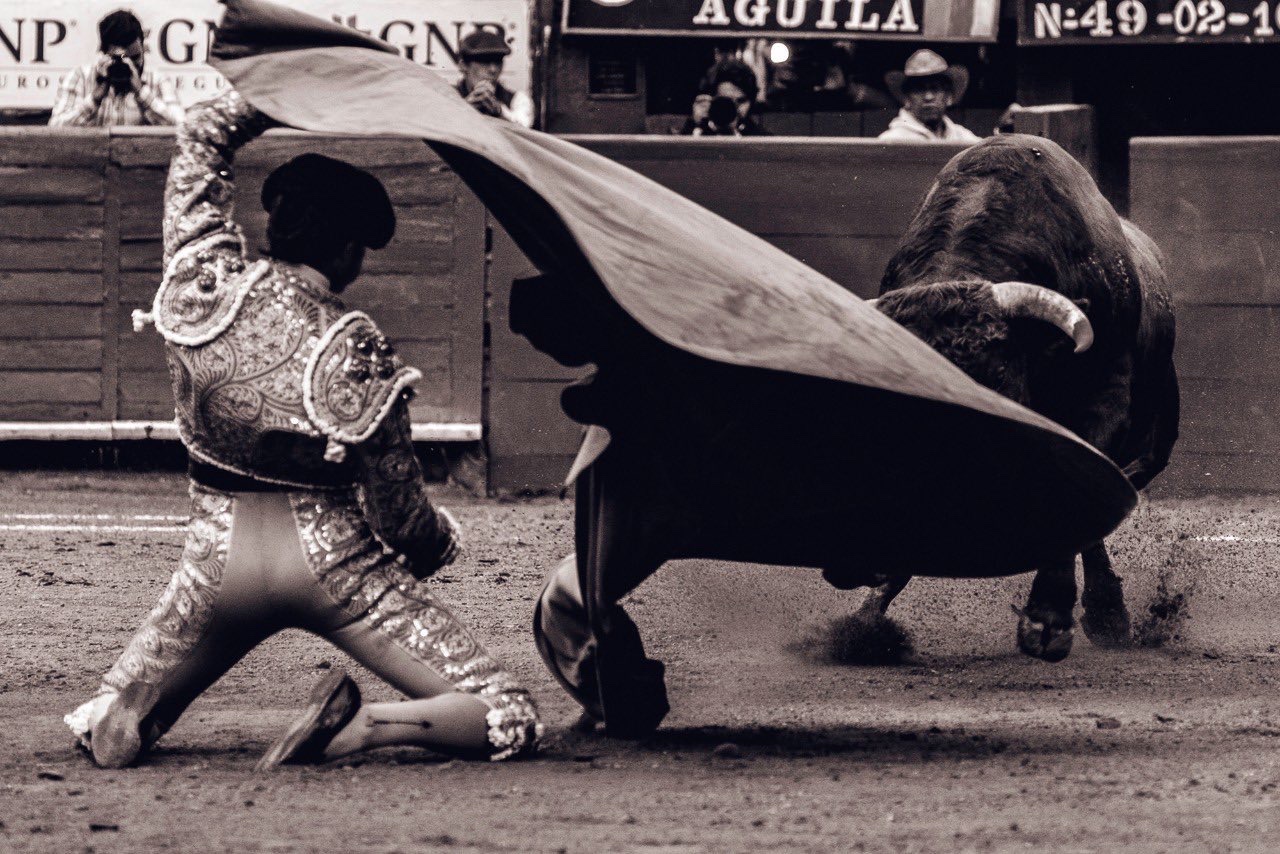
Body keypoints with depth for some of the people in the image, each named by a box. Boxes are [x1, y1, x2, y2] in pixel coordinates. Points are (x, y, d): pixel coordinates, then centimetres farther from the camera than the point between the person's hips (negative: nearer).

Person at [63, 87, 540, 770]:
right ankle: (358, 729, -25)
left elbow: (201, 136, 8)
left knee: (102, 733, 23)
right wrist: (439, 542, 14)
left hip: (221, 561, 4)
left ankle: (132, 708, -10)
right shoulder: (355, 353, -17)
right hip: (333, 562, -4)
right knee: (510, 722, -3)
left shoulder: (198, 294, -9)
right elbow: (399, 513, -8)